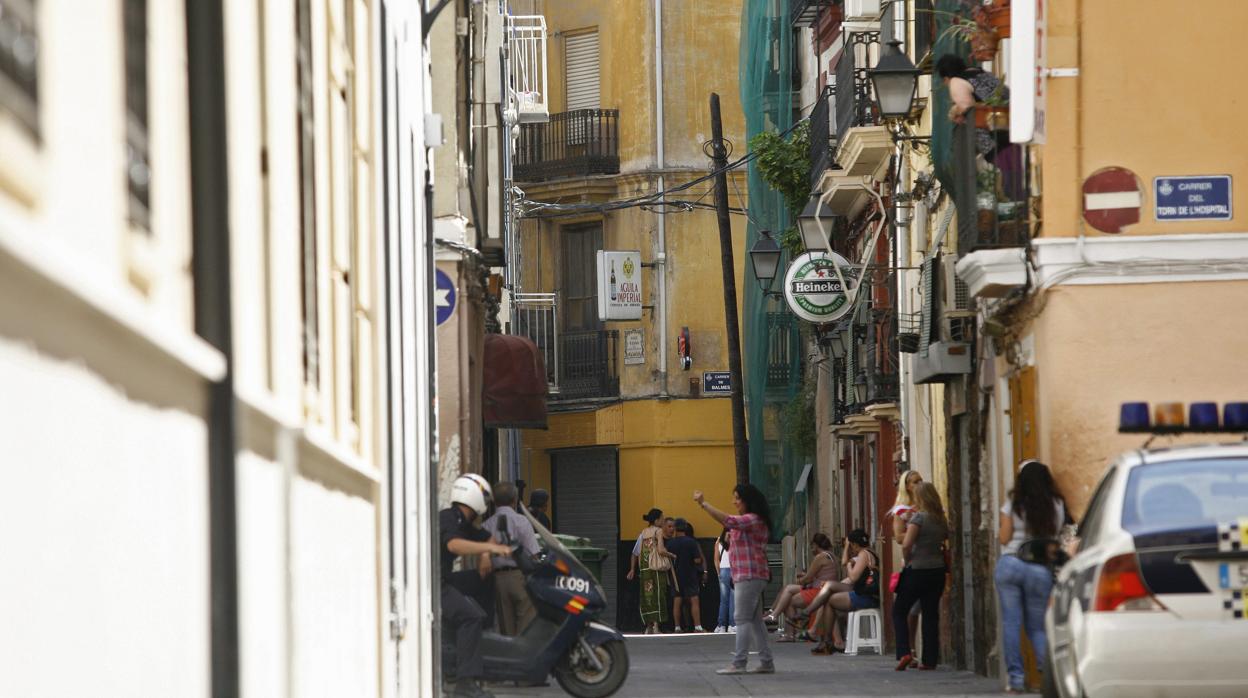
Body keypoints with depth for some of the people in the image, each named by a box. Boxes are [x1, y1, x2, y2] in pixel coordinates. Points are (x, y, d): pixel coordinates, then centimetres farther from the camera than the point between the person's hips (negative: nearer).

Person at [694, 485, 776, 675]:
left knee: (743, 618, -11)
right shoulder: (746, 522, 22)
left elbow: (726, 520, -24)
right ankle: (766, 662, 13)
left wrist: (703, 504, -21)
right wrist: (730, 540, 12)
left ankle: (739, 663, -13)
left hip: (750, 576, -11)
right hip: (746, 576, 11)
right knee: (754, 620, 11)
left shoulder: (753, 520, -12)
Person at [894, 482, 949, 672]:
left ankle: (904, 652, -6)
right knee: (931, 615, 9)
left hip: (917, 571, -5)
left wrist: (907, 560, -4)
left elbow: (906, 544, -20)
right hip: (938, 570, 5)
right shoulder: (942, 520, 7)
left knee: (899, 611, 8)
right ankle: (930, 659, 7)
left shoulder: (919, 517, -12)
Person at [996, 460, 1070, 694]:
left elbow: (1004, 538, 0)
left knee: (1011, 622, 3)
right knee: (1037, 626, 10)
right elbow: (1057, 536, 5)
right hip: (1041, 570, 1)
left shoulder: (1013, 505, -1)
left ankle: (1015, 677, -2)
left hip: (1010, 565, -1)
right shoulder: (1057, 506, 2)